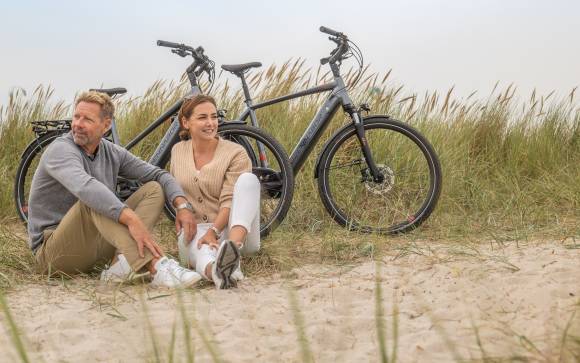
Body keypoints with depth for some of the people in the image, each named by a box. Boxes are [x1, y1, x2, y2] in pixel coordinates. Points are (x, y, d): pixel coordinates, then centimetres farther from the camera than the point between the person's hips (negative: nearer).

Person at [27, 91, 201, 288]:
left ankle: (123, 267, -28)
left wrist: (182, 205, -13)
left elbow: (158, 174, 8)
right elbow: (85, 187, -37)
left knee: (154, 189, -3)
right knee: (93, 199, -34)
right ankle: (155, 266, -49)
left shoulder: (111, 153, 6)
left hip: (94, 246, 7)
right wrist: (131, 219, -48)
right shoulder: (61, 150, -17)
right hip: (54, 251, -7)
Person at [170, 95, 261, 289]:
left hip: (230, 228, -1)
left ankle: (234, 247, -51)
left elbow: (229, 201, -14)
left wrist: (214, 231, -29)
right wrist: (184, 227, 7)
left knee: (248, 179, -29)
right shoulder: (178, 151, 9)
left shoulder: (236, 154, -5)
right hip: (195, 229, 1)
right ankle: (214, 269, -76)